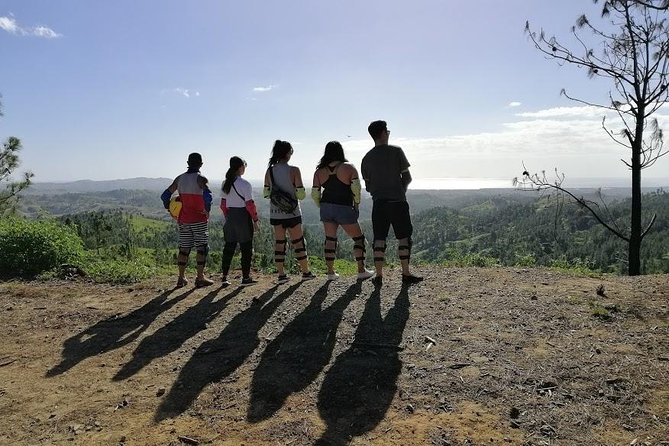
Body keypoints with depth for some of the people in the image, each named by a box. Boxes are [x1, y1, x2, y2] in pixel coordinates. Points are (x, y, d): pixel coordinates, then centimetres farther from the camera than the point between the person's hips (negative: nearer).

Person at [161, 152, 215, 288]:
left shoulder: (180, 178, 7)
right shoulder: (200, 179, -10)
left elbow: (165, 196, 8)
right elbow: (207, 196, -29)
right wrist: (207, 210, -14)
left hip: (183, 219, 5)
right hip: (199, 219, -5)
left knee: (184, 248, 12)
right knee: (202, 248, 3)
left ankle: (181, 278, 16)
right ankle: (200, 278, 4)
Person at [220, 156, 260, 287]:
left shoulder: (226, 184, 7)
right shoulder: (245, 184, -12)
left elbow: (223, 205, 10)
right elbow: (250, 204, -14)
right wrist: (256, 220, -6)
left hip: (230, 216, 6)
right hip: (243, 216, -6)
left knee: (229, 247, 12)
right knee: (246, 248, 3)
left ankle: (224, 277, 15)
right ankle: (245, 278, 8)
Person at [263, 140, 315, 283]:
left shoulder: (269, 171, 0)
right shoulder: (294, 170, -11)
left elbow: (266, 193, 3)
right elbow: (301, 194, -11)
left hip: (275, 213, 4)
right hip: (291, 213, -3)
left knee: (279, 243, 8)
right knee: (298, 242, 8)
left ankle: (281, 274, 9)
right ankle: (306, 272, 18)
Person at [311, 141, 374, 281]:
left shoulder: (319, 171, 5)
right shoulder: (349, 167, -4)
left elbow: (315, 194, 3)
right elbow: (356, 188, -11)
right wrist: (356, 205, 2)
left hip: (326, 208, 4)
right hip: (344, 209, -4)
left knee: (330, 239, 12)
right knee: (358, 238, 9)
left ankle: (330, 272, 13)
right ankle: (361, 270, 7)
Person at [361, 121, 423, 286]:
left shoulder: (367, 158, 6)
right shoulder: (396, 151, -3)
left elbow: (368, 186, 10)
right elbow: (407, 177, -1)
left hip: (378, 202, 3)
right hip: (398, 201, -3)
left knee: (379, 239, 5)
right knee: (404, 237, 7)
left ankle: (379, 275, 5)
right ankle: (406, 273, 9)